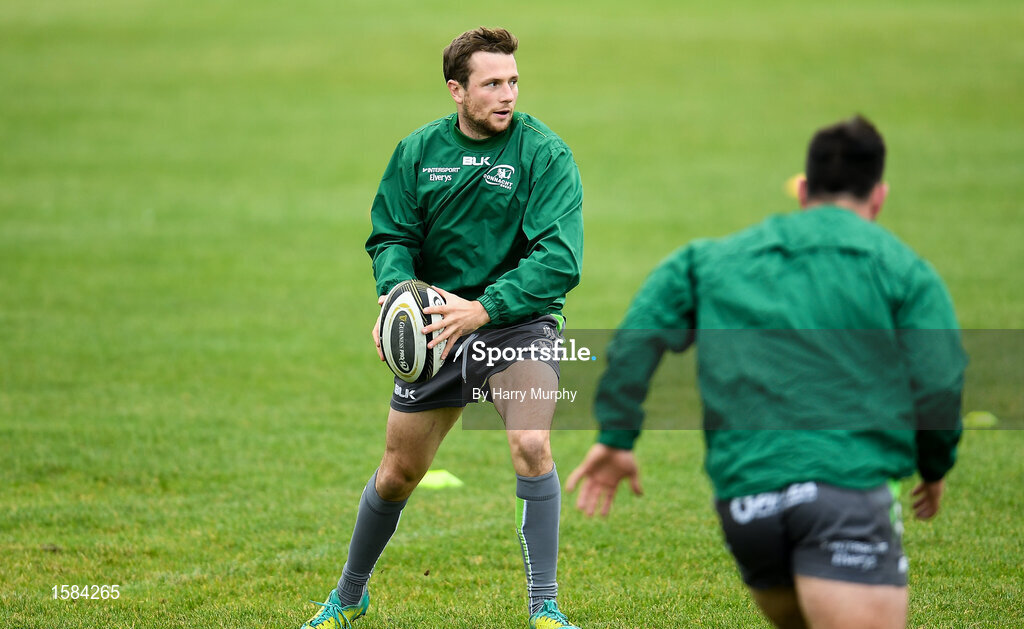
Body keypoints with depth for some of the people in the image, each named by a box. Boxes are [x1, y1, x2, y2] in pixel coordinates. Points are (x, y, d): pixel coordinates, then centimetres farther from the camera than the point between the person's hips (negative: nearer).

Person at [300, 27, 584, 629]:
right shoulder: (418, 151, 0)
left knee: (531, 448, -27)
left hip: (518, 322, -3)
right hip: (435, 328, 3)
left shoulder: (545, 153, -12)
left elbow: (559, 259, -20)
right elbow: (390, 235, 4)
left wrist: (484, 309, -31)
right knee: (398, 474, 12)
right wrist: (396, 287, -20)